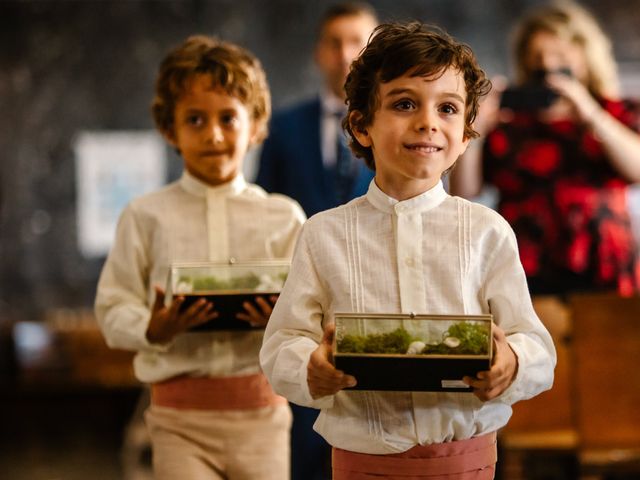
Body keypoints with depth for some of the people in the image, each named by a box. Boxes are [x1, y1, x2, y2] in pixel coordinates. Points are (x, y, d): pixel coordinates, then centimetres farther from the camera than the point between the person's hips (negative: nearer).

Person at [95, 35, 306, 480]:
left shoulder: (283, 217, 6)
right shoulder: (147, 216, 3)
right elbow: (113, 306, 2)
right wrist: (152, 330, -19)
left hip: (261, 412, 1)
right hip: (181, 413, -1)